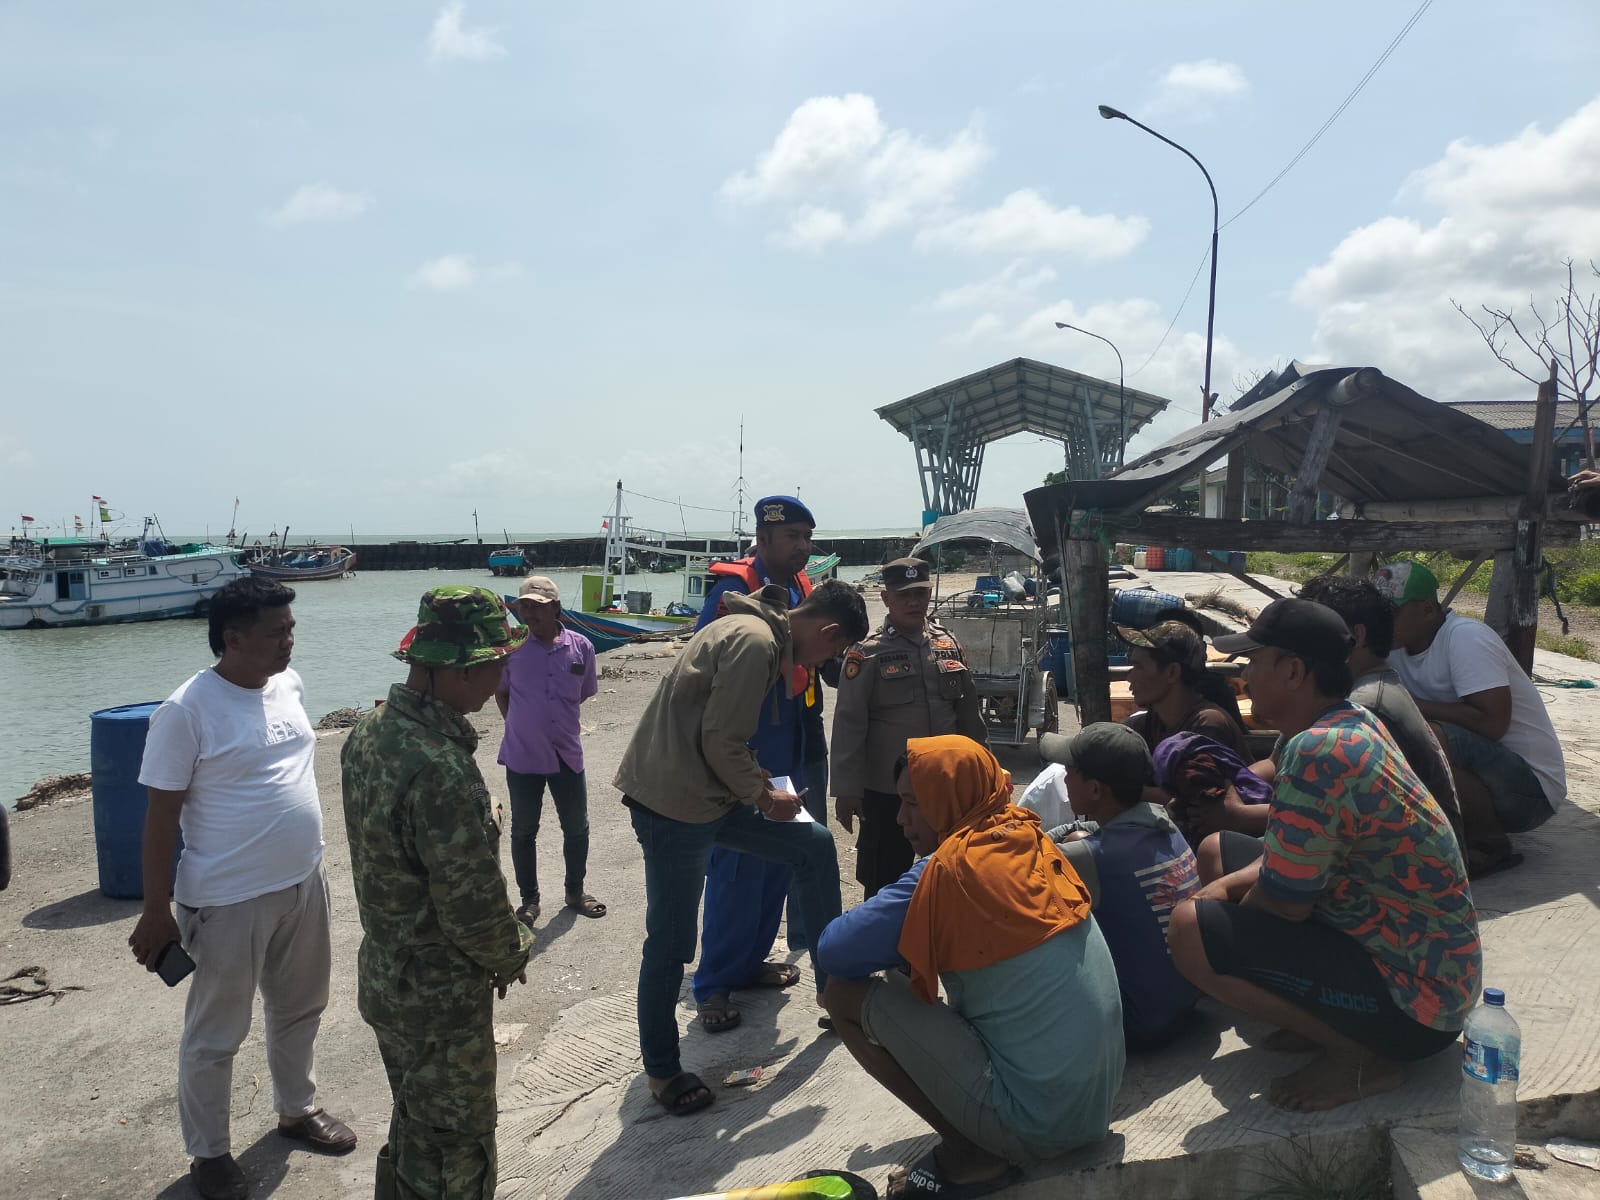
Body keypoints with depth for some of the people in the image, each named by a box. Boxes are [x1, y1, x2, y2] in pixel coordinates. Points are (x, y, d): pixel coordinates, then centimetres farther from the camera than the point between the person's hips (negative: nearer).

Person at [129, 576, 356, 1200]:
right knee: (215, 1035, 12)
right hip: (228, 900, -6)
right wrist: (156, 912, -11)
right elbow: (161, 815, -14)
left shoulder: (289, 684, 1)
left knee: (300, 1010, 23)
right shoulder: (186, 711, -19)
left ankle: (296, 1108, 45)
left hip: (303, 885, 7)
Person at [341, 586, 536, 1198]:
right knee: (455, 1150, 12)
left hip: (383, 978, 9)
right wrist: (509, 955, -6)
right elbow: (473, 903, -27)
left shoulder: (368, 732, -4)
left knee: (414, 1125, 27)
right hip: (441, 998, -9)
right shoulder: (441, 769, -34)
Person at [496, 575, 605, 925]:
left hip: (567, 753, 1)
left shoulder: (581, 647, -5)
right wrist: (520, 725, 3)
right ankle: (529, 899, 28)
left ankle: (575, 892, 34)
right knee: (523, 830, 11)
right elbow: (501, 693, 7)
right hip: (522, 756, -1)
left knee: (577, 828, 13)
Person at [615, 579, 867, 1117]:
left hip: (703, 791, 10)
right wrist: (763, 798, -7)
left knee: (814, 845, 12)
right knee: (670, 944, 4)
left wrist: (754, 780, 9)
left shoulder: (751, 628, 13)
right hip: (673, 803, -10)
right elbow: (721, 741, -21)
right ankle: (661, 1071, 24)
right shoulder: (755, 641, -19)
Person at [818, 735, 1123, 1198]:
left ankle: (971, 1155, 1)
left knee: (846, 992, -4)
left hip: (1035, 1119, -8)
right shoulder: (1033, 843, 6)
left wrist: (885, 934, 7)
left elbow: (835, 952, -14)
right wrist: (908, 952, 11)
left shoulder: (952, 867, -17)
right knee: (908, 982, 23)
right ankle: (981, 1142, 12)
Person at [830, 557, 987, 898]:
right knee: (885, 884, 8)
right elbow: (849, 725, -9)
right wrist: (846, 791, -11)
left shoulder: (948, 644, 5)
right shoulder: (867, 653, -9)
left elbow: (969, 712, 12)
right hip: (886, 791, -4)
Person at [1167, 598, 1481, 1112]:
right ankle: (1336, 1027, 12)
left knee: (1191, 931, -20)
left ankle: (1358, 1056, -5)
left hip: (1415, 1003, -10)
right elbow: (1294, 855, 13)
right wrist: (1225, 886, 1)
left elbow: (1283, 903, -20)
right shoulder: (1355, 723, 3)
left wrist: (1228, 909, 0)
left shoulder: (1320, 752, -27)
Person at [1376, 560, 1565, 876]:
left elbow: (1492, 723, -29)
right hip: (1477, 773, 8)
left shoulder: (1466, 638, -20)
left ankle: (1489, 845, -9)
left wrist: (1413, 705, -24)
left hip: (1530, 788, -8)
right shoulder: (1396, 645, 3)